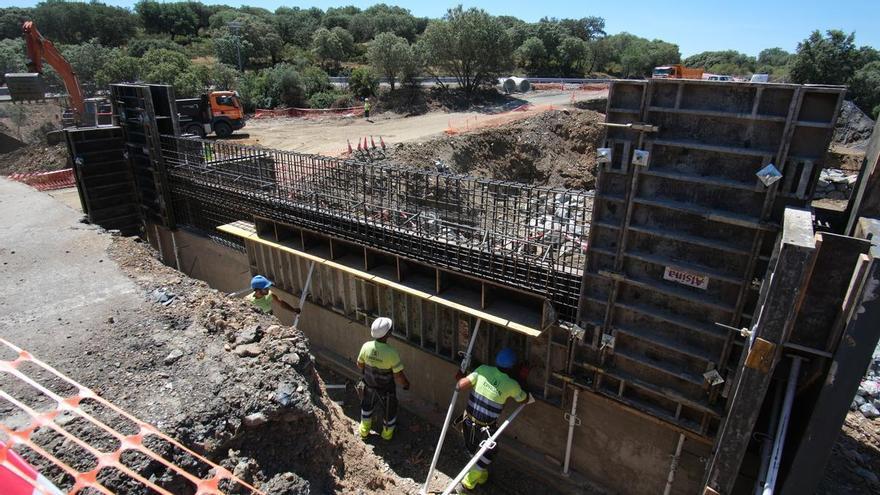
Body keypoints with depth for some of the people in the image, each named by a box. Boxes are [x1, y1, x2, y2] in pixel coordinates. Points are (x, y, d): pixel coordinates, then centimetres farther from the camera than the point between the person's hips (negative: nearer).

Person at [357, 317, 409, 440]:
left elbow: (360, 364, -5)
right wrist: (406, 384, -7)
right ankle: (387, 432, 49)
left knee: (367, 406, 32)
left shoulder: (366, 346, -24)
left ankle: (364, 430, 52)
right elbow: (399, 377, -28)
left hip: (370, 385, 4)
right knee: (390, 409, 26)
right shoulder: (392, 353, -36)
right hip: (387, 389, -3)